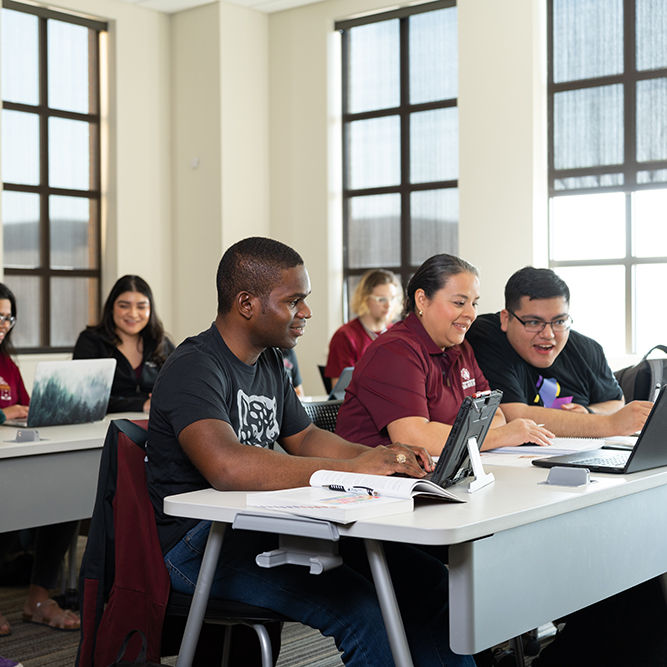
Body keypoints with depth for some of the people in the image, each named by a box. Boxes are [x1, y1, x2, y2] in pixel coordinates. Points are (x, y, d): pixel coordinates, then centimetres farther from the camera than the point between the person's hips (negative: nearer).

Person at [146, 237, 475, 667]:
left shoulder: (269, 361, 14)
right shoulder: (195, 369, -16)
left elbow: (304, 438, 22)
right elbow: (227, 466, -33)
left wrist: (384, 457, 2)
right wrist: (352, 468, -31)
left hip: (268, 526, 8)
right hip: (200, 541, -8)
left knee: (431, 582, -6)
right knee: (362, 610, -29)